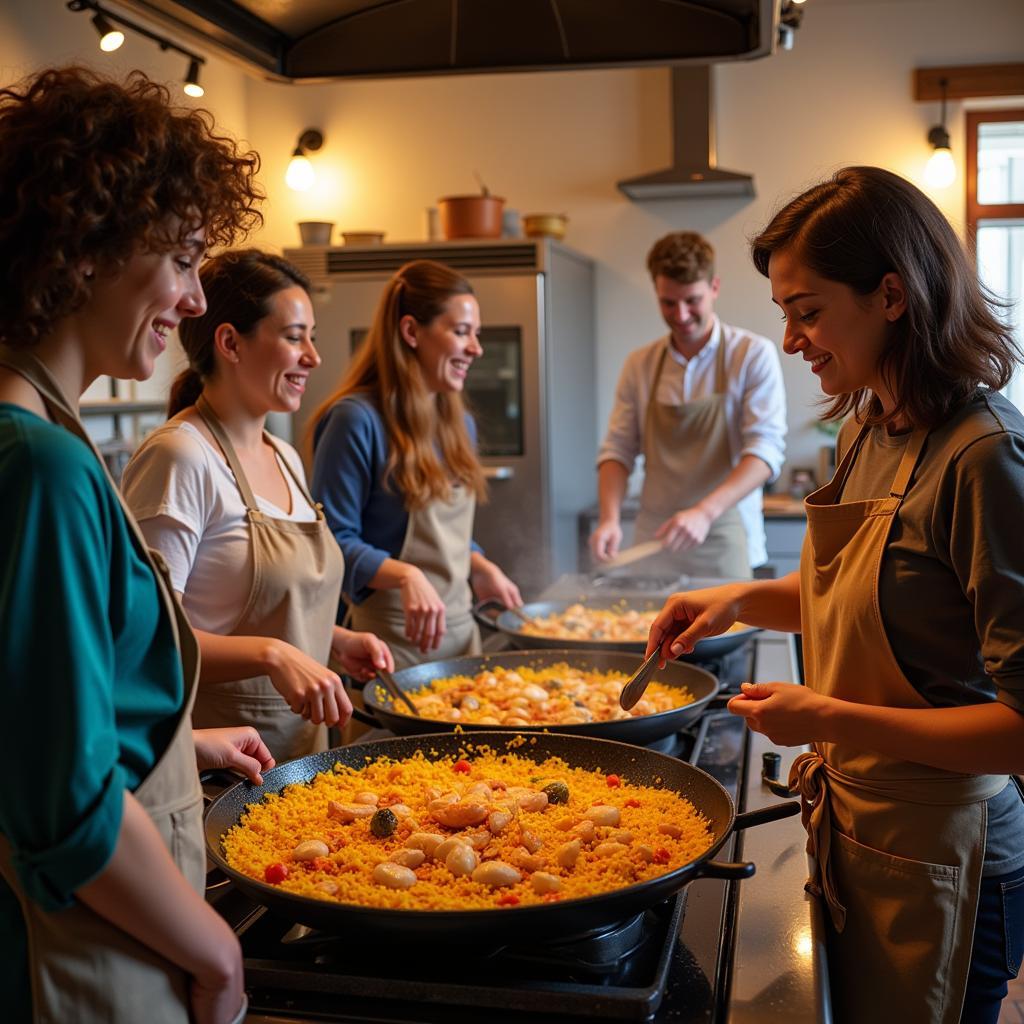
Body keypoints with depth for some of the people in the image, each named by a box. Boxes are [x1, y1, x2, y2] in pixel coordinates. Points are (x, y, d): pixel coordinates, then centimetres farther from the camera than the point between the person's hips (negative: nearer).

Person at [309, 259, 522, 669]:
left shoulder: (460, 423, 10)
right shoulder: (357, 420, -16)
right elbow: (332, 540, -17)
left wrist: (480, 567, 3)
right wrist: (405, 575, -30)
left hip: (460, 627, 8)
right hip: (394, 638, -8)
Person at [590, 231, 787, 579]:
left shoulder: (754, 355, -6)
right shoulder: (639, 365, 5)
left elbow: (766, 449, -14)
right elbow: (618, 450, 5)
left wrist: (705, 512, -28)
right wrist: (610, 518, -13)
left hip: (723, 549, -2)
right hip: (654, 547, 3)